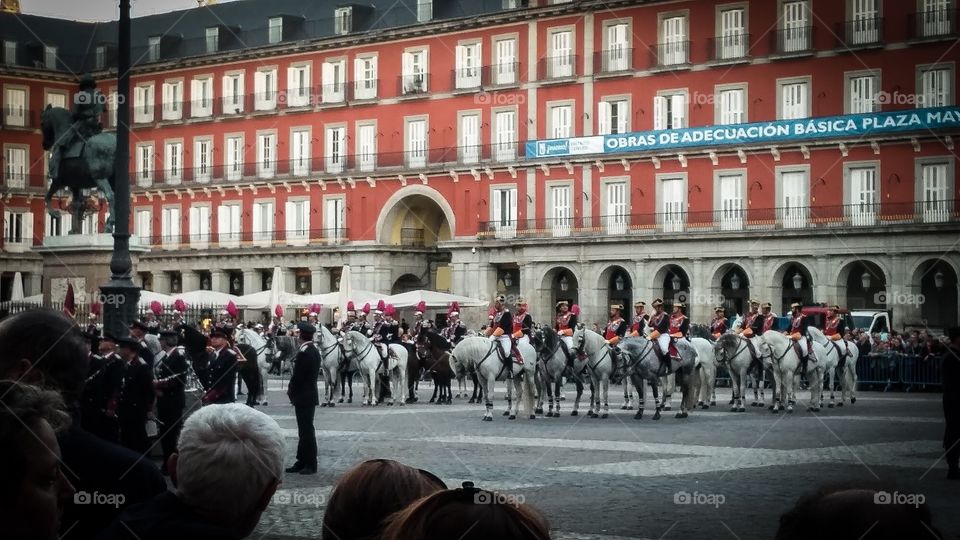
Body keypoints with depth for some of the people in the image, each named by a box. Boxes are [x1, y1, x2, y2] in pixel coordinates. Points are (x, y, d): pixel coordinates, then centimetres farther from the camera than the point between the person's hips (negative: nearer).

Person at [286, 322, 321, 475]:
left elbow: (297, 376, -20)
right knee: (305, 430, 13)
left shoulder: (304, 353, -20)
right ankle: (302, 462, 19)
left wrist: (290, 390, -4)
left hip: (303, 397, -10)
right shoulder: (314, 350, 10)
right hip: (309, 395, 10)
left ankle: (311, 465, 1)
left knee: (306, 431, -4)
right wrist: (293, 388, 12)